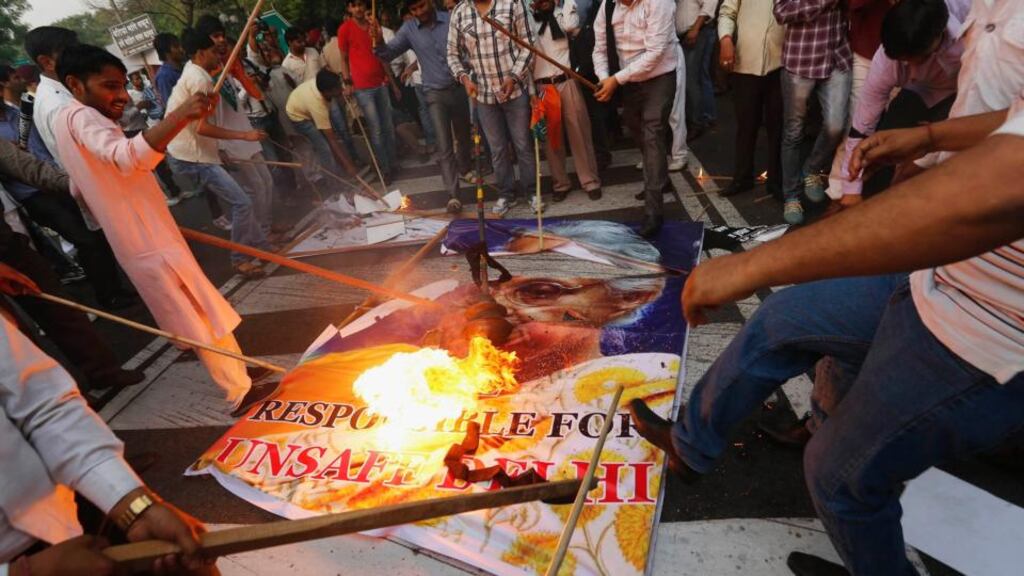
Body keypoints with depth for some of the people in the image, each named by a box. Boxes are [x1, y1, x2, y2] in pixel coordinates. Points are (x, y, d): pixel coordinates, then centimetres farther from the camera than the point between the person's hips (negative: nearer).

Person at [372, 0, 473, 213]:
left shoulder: (451, 19, -4)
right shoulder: (408, 29, 0)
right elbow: (388, 54, -2)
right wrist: (379, 41, -23)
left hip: (459, 87, 1)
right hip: (434, 93, -1)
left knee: (463, 136, 19)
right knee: (444, 145, -7)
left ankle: (464, 169, 46)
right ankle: (453, 194, -7)